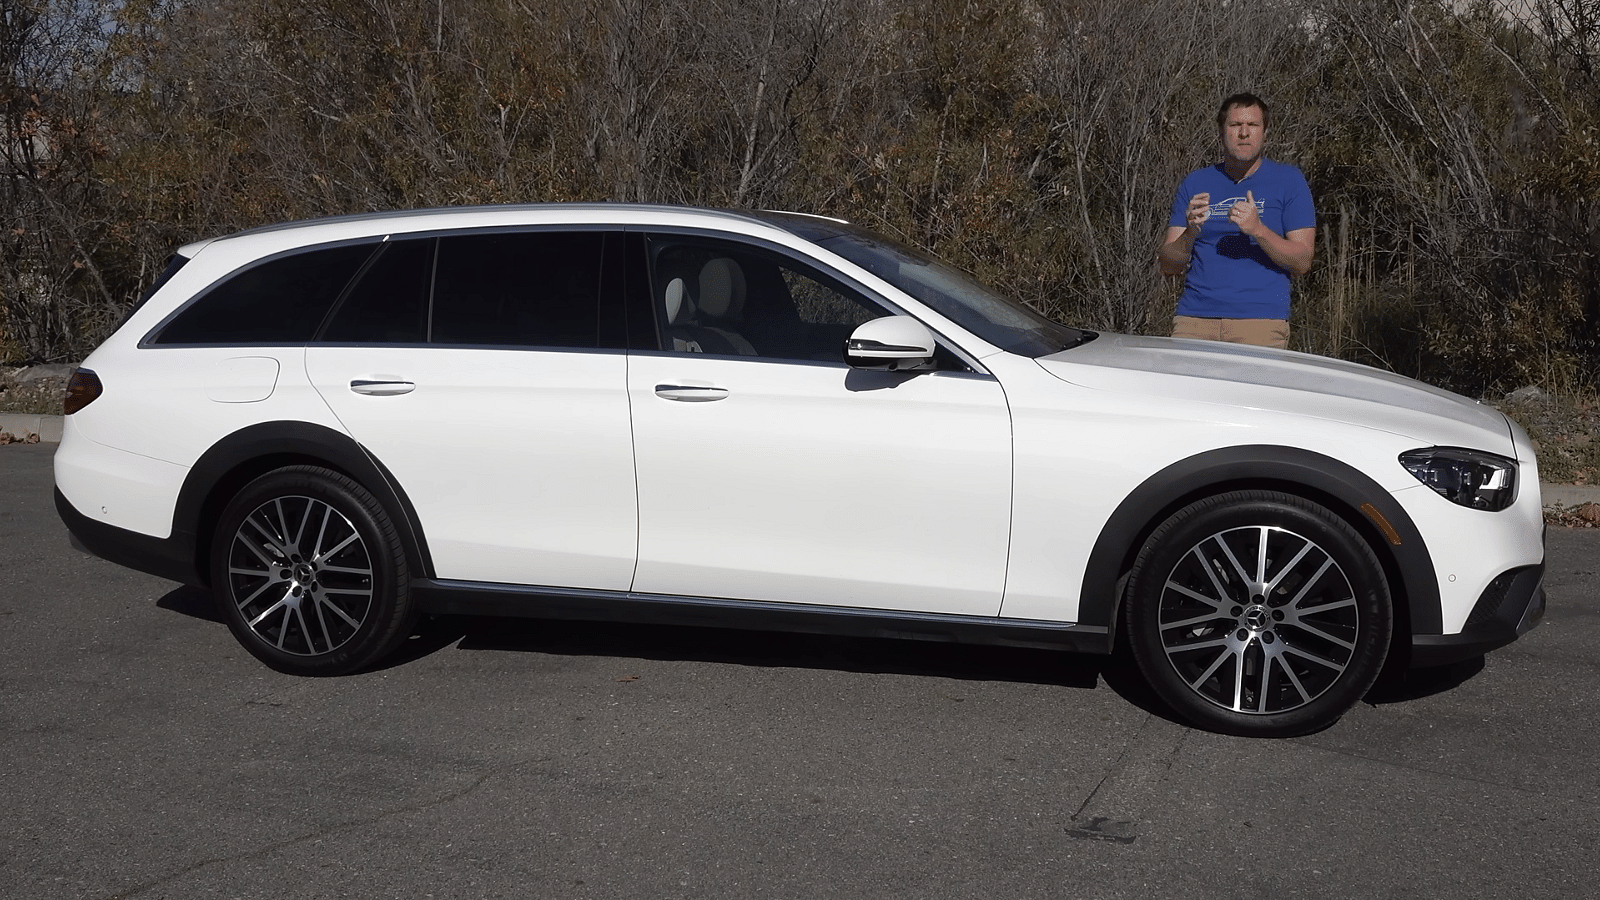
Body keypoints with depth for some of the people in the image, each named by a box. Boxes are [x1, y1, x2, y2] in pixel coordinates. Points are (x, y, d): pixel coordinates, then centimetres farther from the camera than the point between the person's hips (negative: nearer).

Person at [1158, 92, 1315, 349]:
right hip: (1194, 318, 2)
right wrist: (1190, 234, -13)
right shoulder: (1196, 183, 13)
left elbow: (1302, 262, 1)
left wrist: (1258, 230, -15)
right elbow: (1168, 266, 8)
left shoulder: (1288, 180, 7)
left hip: (1261, 320, -2)